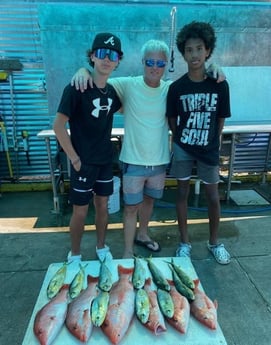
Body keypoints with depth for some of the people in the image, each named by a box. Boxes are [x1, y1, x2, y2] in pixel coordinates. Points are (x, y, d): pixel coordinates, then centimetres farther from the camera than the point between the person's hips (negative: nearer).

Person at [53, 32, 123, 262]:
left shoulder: (112, 91, 3)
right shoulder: (76, 88, -14)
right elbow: (58, 124, -15)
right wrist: (73, 157, -14)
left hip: (105, 160, 6)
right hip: (84, 162, -5)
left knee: (102, 205, 15)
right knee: (80, 211, 5)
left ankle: (101, 247, 35)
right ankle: (74, 255, 26)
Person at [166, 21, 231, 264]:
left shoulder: (220, 85, -7)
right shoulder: (177, 87, -7)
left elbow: (221, 119, 2)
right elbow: (172, 121, 2)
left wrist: (212, 142, 4)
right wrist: (183, 140, 2)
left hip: (209, 150, 1)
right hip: (183, 149, 0)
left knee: (213, 197, 9)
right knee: (182, 194, 9)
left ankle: (214, 242, 31)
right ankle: (185, 242, 26)